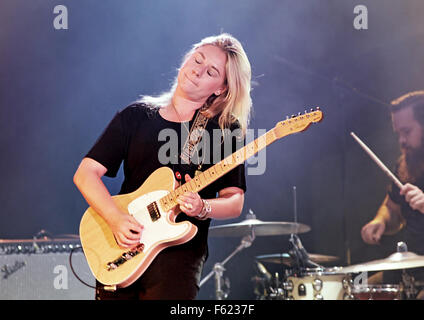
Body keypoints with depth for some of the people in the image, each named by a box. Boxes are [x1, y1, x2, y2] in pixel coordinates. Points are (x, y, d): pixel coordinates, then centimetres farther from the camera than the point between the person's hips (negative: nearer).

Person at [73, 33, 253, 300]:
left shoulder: (226, 129, 3)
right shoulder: (136, 116, 8)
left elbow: (234, 202, 1)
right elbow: (86, 173, 4)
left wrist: (202, 209, -20)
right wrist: (116, 218, -11)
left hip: (179, 251, -2)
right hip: (120, 252, 3)